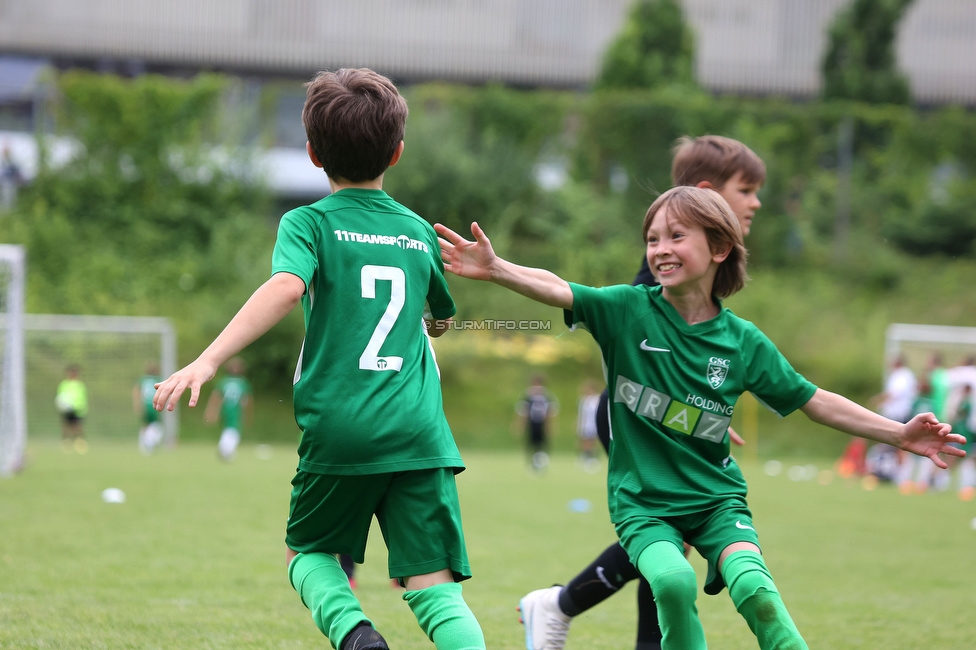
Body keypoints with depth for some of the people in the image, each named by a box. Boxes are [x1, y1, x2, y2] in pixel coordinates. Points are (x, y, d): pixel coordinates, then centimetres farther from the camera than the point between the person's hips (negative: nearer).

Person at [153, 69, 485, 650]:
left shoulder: (309, 223, 2)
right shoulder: (419, 232, 14)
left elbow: (287, 286, -20)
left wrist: (207, 361, -26)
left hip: (338, 428, -2)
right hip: (419, 431, 2)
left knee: (310, 552, 20)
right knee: (433, 585, 0)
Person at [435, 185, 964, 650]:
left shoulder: (743, 341, -1)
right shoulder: (628, 311, -6)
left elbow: (813, 401, 7)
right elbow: (556, 290, -22)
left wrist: (898, 434, 3)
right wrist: (494, 269, -40)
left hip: (716, 498, 1)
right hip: (642, 502, -1)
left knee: (752, 585, -25)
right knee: (673, 580, -29)